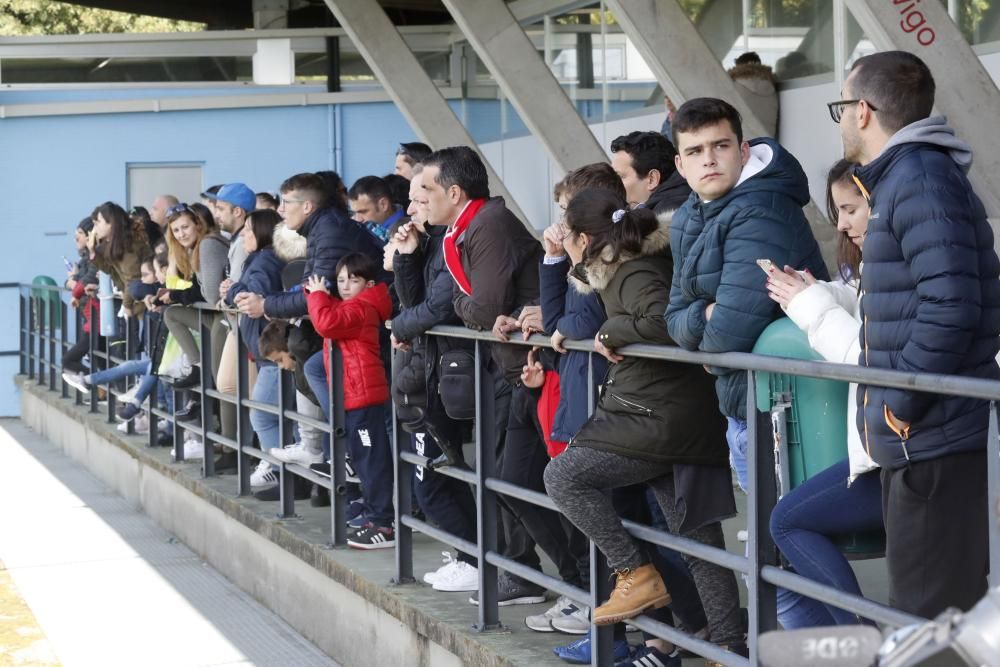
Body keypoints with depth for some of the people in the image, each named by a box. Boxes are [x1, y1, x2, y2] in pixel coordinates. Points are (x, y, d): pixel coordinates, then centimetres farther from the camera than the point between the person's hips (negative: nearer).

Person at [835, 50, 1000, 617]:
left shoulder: (920, 180, -14)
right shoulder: (903, 177, 18)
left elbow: (951, 309, -24)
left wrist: (897, 406, -17)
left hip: (936, 441, -10)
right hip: (922, 440, 10)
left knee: (930, 618, -7)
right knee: (944, 615, 16)